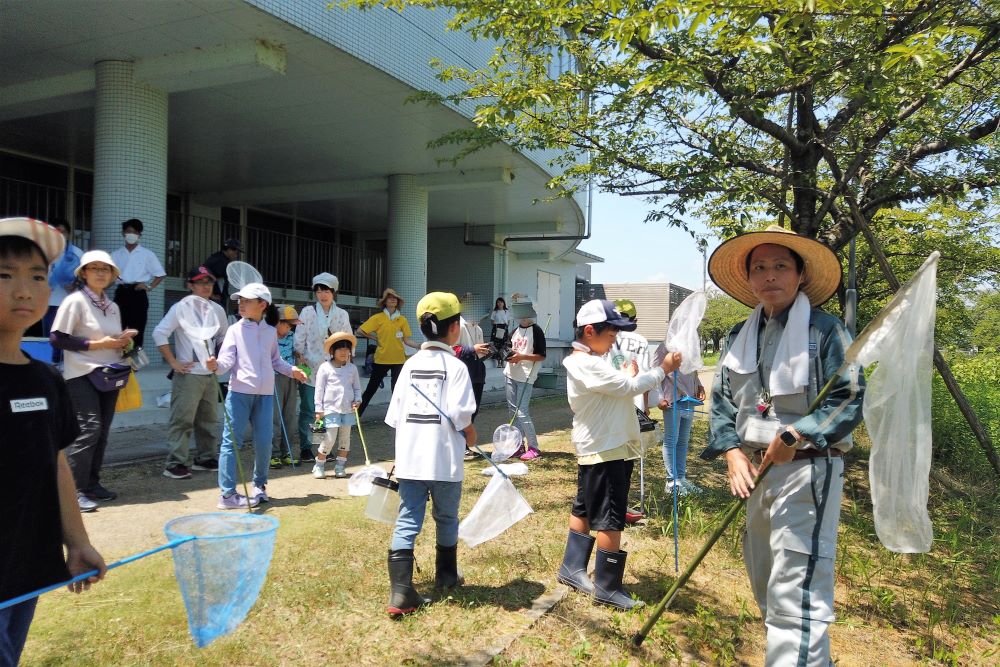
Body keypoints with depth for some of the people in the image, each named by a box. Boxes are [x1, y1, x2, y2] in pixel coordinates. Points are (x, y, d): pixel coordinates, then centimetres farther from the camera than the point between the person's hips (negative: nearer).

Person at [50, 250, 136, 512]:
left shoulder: (113, 307, 14)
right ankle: (75, 490, -6)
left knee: (101, 431, 9)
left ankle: (92, 483, 19)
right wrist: (97, 344, -17)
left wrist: (123, 342, -1)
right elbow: (57, 339, -13)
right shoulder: (75, 301, -8)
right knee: (88, 429, -13)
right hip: (82, 375, -7)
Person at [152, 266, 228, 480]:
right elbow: (159, 333, -12)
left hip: (211, 374, 7)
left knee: (209, 419, 13)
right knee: (182, 420, -6)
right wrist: (173, 362, -14)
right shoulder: (181, 307, -7)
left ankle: (205, 458, 25)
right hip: (188, 374, -6)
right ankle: (175, 464, 1)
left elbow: (223, 337, 24)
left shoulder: (217, 309, 11)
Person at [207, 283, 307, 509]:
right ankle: (228, 493, 3)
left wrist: (291, 370, 9)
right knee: (231, 441, -3)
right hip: (239, 392, -3)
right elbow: (227, 359, -11)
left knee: (264, 443, 7)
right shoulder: (235, 329, 0)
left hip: (265, 395, 3)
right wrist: (216, 365, -31)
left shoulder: (271, 331, 12)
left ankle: (259, 485, 27)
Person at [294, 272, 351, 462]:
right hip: (310, 369, -3)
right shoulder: (307, 312, -1)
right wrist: (300, 357, -10)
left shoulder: (342, 314, 6)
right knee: (308, 410, 3)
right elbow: (299, 339, -2)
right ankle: (305, 448, 12)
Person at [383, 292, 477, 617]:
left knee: (407, 522, 4)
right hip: (444, 459, -3)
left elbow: (395, 415, 6)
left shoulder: (410, 364, 6)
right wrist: (470, 435, 4)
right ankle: (446, 576, 34)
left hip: (409, 458, 4)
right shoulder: (456, 366, -8)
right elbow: (459, 415, -16)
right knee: (446, 518, 16)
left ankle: (400, 591, -5)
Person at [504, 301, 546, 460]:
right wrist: (509, 355, -3)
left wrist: (522, 356, -19)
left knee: (522, 412, -11)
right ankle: (519, 444, 18)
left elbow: (541, 356, -11)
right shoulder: (516, 331, 14)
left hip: (525, 377, -7)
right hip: (511, 375, 7)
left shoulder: (536, 331, -8)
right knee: (513, 411, 9)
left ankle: (533, 448, -3)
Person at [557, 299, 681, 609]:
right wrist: (663, 369, -11)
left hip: (598, 449, 11)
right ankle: (607, 587, 9)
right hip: (605, 451, -11)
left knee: (585, 509, 17)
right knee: (610, 520, -2)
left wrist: (629, 377, -1)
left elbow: (618, 390, 14)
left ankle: (572, 567, 29)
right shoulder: (586, 365, -22)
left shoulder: (592, 362, 13)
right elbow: (630, 386, -22)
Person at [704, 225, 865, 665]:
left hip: (808, 470, -7)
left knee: (796, 592, -10)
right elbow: (722, 399, 9)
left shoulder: (825, 330, -7)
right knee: (765, 584, 20)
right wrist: (732, 451, -5)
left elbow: (850, 399, -12)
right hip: (757, 469, 7)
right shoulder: (740, 337, 10)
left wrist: (795, 436, -22)